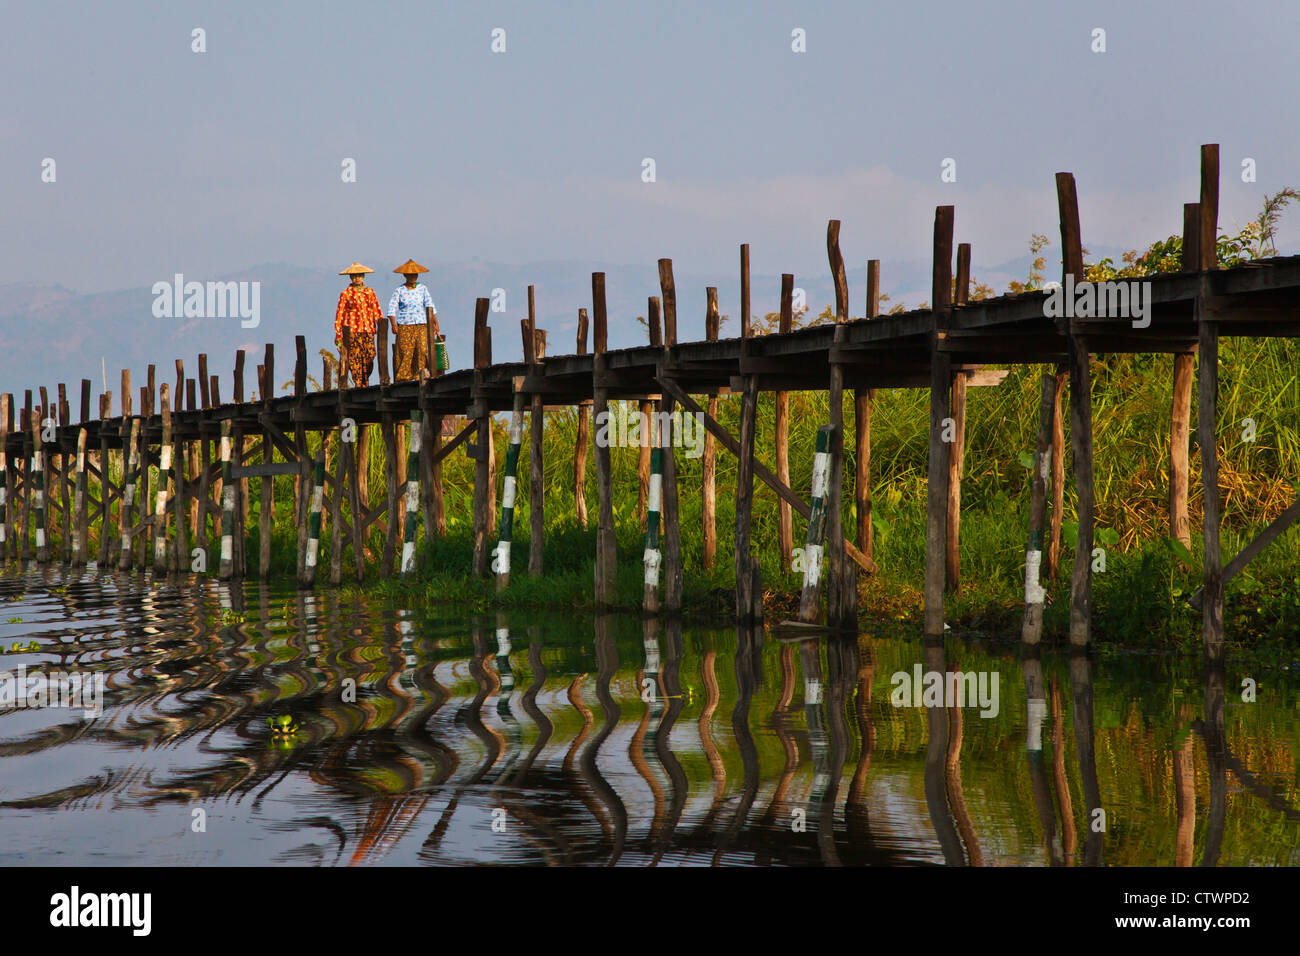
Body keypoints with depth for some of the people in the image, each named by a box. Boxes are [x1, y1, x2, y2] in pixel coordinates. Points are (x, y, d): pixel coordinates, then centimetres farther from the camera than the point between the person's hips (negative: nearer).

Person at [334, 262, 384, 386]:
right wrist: (338, 334, 0)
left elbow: (377, 310, 13)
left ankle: (365, 383, 13)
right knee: (354, 359, -6)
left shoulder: (370, 292, 13)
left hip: (368, 330, 2)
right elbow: (339, 314, 5)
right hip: (352, 330, -2)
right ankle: (358, 384, -1)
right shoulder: (346, 294, 5)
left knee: (369, 357, -4)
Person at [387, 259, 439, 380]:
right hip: (404, 327, -2)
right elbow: (392, 308, -4)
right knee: (405, 353, -7)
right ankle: (402, 380, -4)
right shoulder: (399, 291, 3)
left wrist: (435, 323, -1)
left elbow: (430, 306, 8)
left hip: (421, 326, 2)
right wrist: (393, 324, -18)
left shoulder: (423, 289, 11)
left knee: (423, 350, -10)